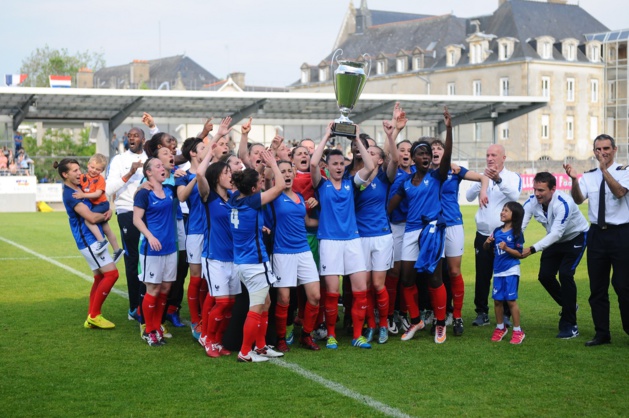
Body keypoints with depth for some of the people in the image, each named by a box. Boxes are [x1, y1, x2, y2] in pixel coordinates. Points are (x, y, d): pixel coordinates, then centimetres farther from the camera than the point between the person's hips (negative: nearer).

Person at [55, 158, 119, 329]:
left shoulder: (80, 186, 11)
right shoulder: (70, 195, -17)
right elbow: (92, 217, -24)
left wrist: (108, 211, 0)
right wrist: (105, 216, -3)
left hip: (94, 238, 10)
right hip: (88, 240, -10)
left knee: (100, 277, 12)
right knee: (112, 273, -12)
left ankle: (92, 317, 17)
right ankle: (94, 315, -4)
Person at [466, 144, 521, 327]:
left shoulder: (512, 177, -1)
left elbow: (514, 195, -21)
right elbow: (469, 196, -7)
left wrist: (498, 179, -35)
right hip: (483, 235, 2)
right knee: (482, 276, 4)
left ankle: (505, 314, 11)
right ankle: (482, 313, 12)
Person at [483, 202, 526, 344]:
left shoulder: (516, 233, -9)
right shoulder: (497, 231, 7)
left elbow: (519, 254, -10)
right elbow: (487, 248, 16)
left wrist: (506, 248, -24)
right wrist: (487, 243, -6)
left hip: (511, 271, -6)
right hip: (498, 271, 6)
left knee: (511, 300, -5)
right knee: (497, 300, 10)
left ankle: (517, 331, 5)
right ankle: (500, 328, 26)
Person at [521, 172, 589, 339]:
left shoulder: (563, 203, -36)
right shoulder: (532, 201, -20)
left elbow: (556, 233, -41)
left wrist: (532, 249, -50)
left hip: (575, 237, -6)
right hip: (555, 239, 6)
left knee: (565, 274, -20)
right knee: (545, 276, -2)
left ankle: (569, 326, -12)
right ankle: (569, 305, 27)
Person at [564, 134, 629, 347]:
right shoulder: (589, 177, 7)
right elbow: (578, 199, -8)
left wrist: (605, 169, -29)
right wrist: (574, 179, -25)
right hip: (597, 234, 4)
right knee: (597, 287, 9)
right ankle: (602, 333, 19)